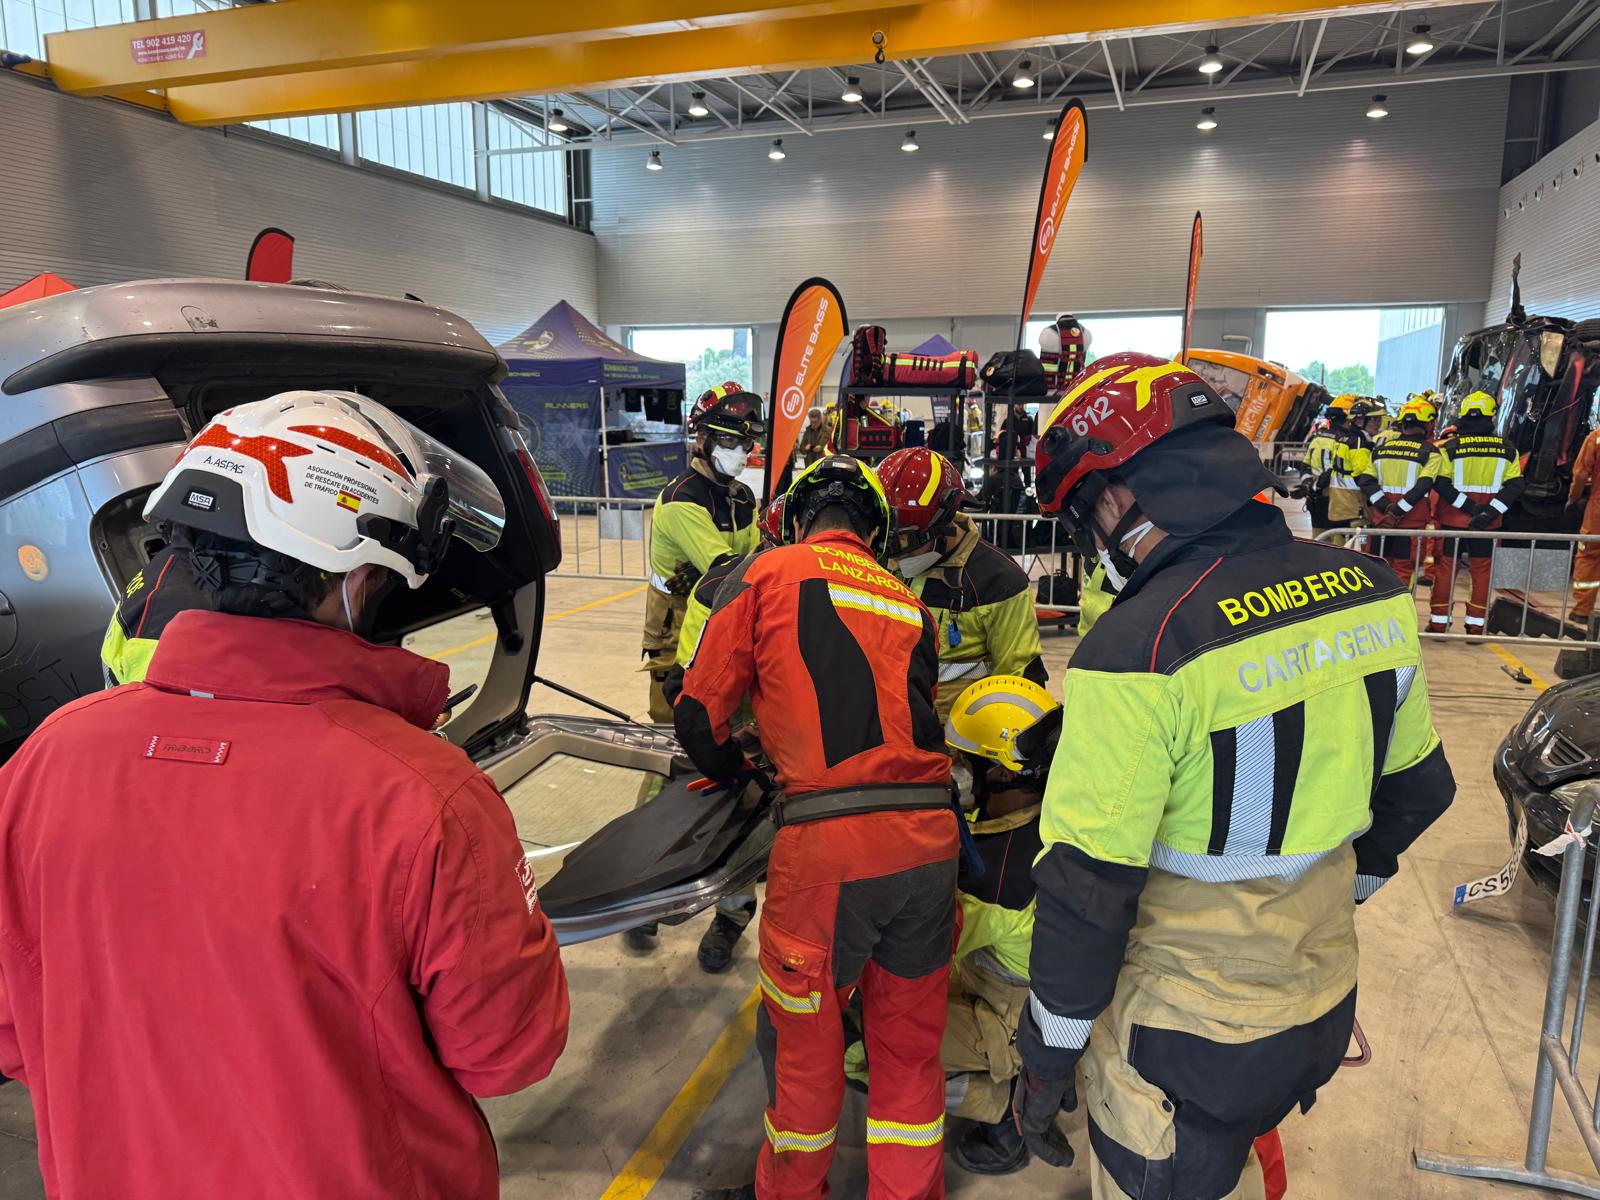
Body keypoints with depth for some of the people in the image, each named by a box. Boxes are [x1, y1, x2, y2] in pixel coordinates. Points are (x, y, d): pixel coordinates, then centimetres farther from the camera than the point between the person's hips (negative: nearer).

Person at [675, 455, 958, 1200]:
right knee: (909, 1043, 21)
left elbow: (701, 713, 2)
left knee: (801, 1037, 19)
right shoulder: (909, 603, 17)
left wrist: (730, 773, 22)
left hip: (827, 844, -4)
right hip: (929, 838, 4)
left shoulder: (766, 574, 4)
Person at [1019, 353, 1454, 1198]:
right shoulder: (1372, 591, -6)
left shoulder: (1137, 650, -29)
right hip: (1326, 1013, 6)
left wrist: (1045, 1060, -8)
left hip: (1188, 1042, -6)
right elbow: (1415, 790, 8)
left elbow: (1086, 890, -23)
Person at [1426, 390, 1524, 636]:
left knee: (1445, 568, 7)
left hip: (1452, 519, -2)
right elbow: (1515, 485, -5)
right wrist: (1489, 512, -11)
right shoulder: (1507, 450, 0)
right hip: (1487, 523, 2)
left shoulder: (1448, 448, -7)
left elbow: (1440, 484, -14)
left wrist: (1468, 506, -12)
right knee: (1481, 570, 11)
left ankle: (1439, 622, 10)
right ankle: (1476, 625, 15)